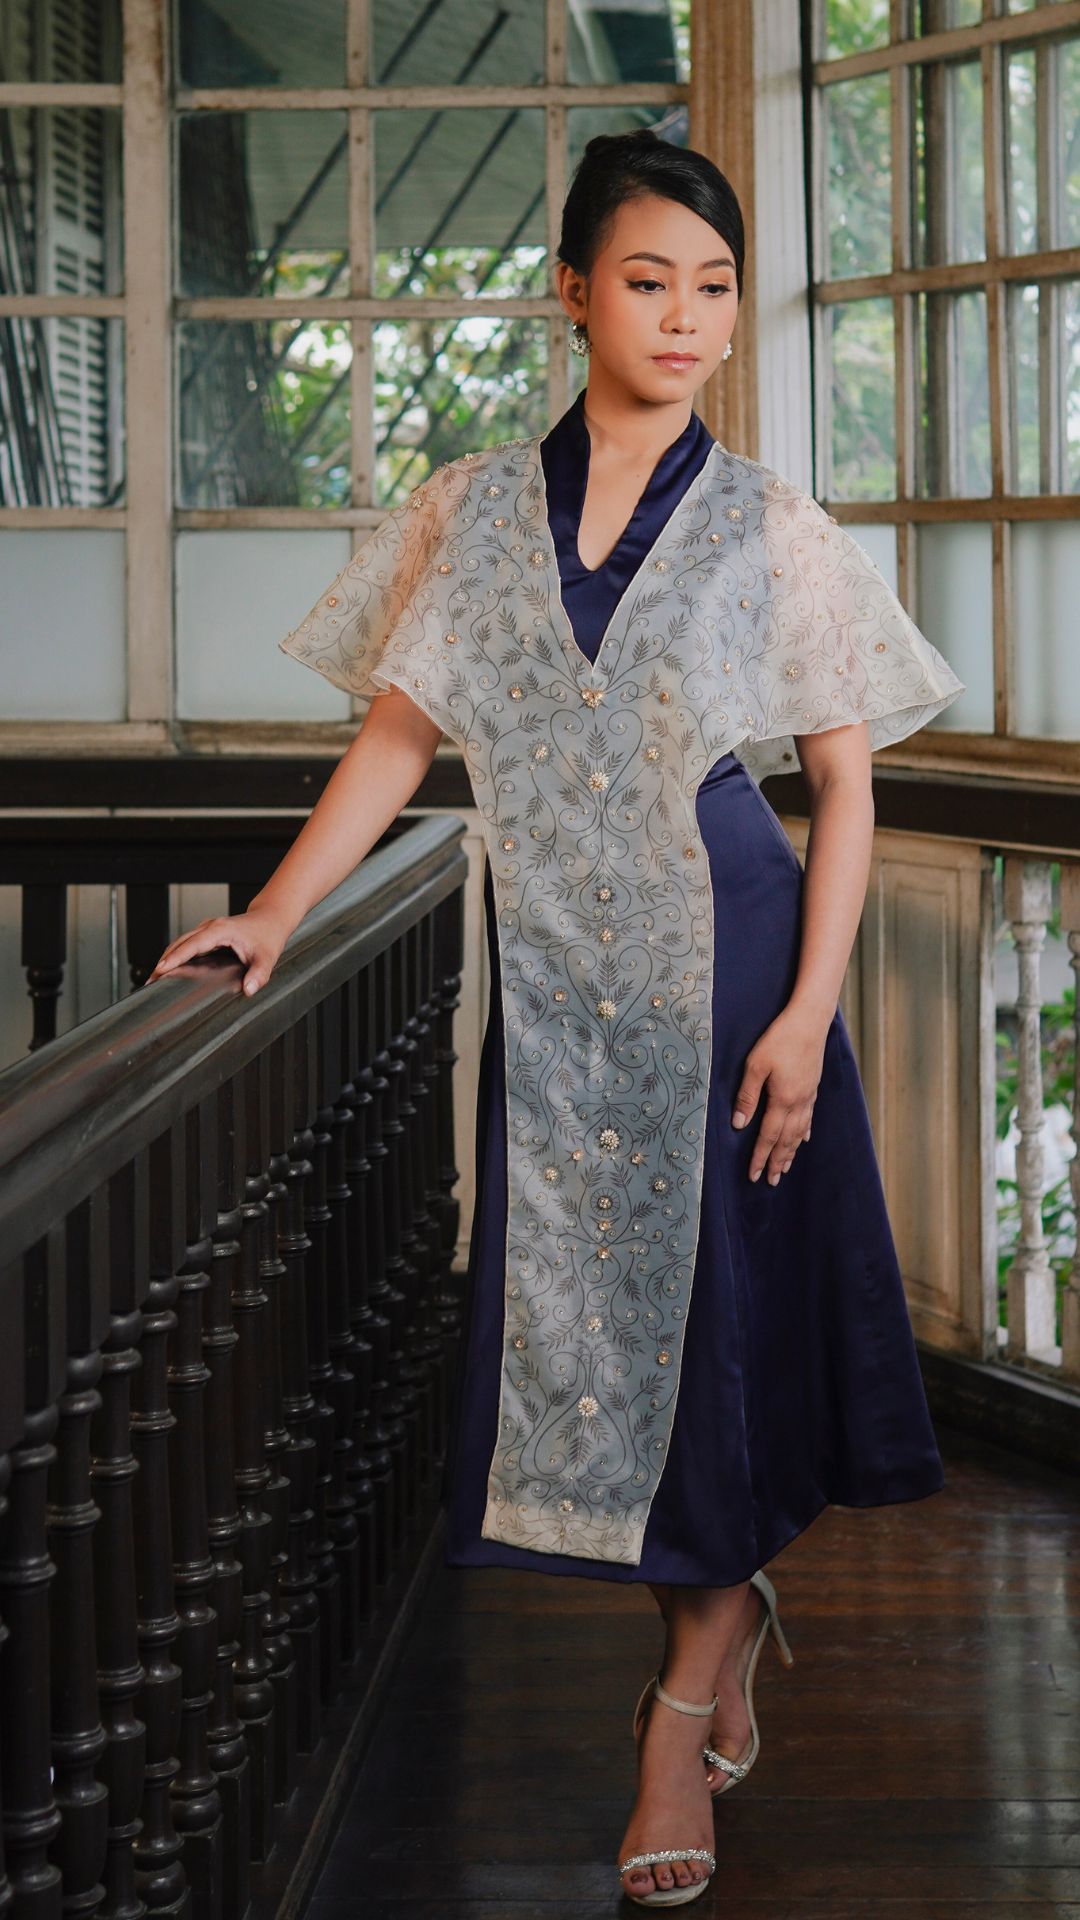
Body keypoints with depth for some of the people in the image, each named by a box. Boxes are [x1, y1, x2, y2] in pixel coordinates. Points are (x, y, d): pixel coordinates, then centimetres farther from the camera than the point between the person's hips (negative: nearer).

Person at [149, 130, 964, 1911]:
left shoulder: (770, 527, -1)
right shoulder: (471, 510, 5)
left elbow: (845, 780, 0)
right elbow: (399, 733, 8)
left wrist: (807, 1011, -9)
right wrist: (274, 912, -3)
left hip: (726, 964, -2)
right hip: (554, 975, 2)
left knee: (712, 1297, 0)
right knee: (582, 1301, 6)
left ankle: (684, 1701, 11)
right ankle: (732, 1605, 29)